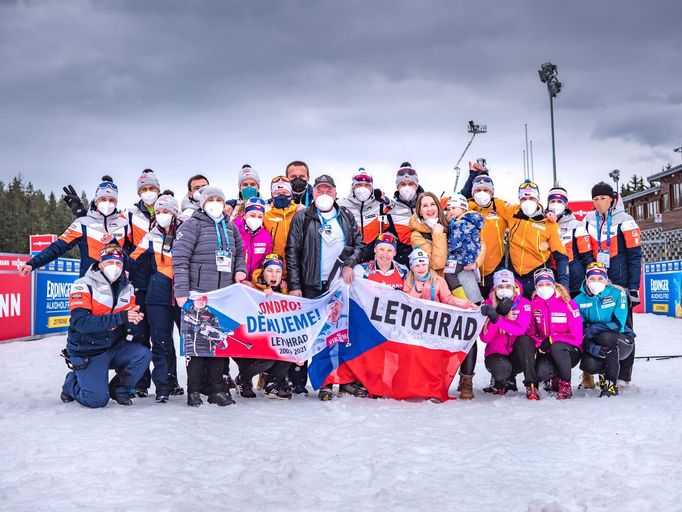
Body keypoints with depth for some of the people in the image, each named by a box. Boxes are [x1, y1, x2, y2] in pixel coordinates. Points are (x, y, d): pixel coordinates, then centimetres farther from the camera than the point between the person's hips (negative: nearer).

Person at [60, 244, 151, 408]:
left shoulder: (127, 288, 5)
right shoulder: (83, 285, -14)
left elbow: (130, 320, 3)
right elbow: (80, 322, -26)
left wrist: (135, 317, -23)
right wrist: (120, 317, -32)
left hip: (115, 348, 5)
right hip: (87, 353, -5)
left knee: (143, 354, -21)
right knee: (98, 400, -16)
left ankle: (118, 389, 5)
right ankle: (72, 383, 18)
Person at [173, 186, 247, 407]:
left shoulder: (230, 227, 17)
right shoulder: (192, 225, -1)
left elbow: (239, 252, 30)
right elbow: (180, 259, -8)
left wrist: (240, 269, 7)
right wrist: (181, 292, -16)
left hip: (225, 294, 6)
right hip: (199, 294, -6)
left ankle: (215, 388, 15)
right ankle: (194, 390, 5)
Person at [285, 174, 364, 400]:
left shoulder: (346, 217, 14)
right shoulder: (302, 218, 6)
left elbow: (359, 244, 18)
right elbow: (292, 252, 1)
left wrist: (350, 263, -2)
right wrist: (294, 285, -6)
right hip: (311, 286, -2)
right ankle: (297, 379, 10)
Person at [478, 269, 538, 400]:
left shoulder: (523, 303, -8)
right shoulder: (488, 305, -5)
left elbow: (521, 329, -26)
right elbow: (485, 338, -16)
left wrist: (497, 319, -40)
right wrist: (499, 313, -27)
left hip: (517, 353, 1)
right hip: (496, 354, 0)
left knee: (524, 340, -31)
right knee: (502, 369, -34)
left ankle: (531, 385, -24)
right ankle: (500, 381, 5)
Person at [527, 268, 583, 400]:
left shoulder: (568, 304, -9)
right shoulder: (533, 306, 1)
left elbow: (576, 336, -11)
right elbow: (531, 332, 9)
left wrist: (551, 341, -17)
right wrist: (539, 344, -12)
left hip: (569, 352, -2)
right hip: (546, 352, 2)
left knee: (556, 347, -37)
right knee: (541, 373, -29)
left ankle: (566, 385, -18)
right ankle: (555, 379, 10)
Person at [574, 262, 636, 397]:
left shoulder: (617, 293, -10)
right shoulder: (579, 300, -3)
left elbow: (619, 324, -19)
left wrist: (593, 329, -28)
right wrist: (592, 347, -25)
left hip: (622, 341, -2)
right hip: (594, 343, 2)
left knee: (606, 337, -36)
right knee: (589, 365, -28)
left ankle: (612, 384, -21)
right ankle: (604, 371, 12)